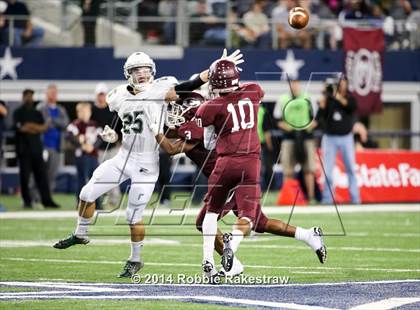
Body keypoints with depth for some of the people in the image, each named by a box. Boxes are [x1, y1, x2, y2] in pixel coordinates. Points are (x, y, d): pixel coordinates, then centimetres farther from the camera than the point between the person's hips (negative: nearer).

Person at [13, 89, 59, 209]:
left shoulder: (37, 113, 16)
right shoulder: (18, 113, 3)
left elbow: (43, 127, 5)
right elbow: (21, 127, -11)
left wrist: (29, 126, -9)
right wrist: (36, 128, -5)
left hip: (36, 148, 4)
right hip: (23, 149, -4)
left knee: (42, 175, -1)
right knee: (24, 176, -4)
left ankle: (47, 200, -3)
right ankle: (27, 201, 2)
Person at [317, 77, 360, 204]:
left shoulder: (349, 98, 5)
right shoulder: (328, 99, 3)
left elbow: (352, 107, -18)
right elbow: (319, 116, -8)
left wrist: (338, 97, -25)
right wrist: (323, 98, -15)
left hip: (346, 137, 0)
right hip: (329, 138, 0)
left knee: (351, 169, 1)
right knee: (327, 171, -3)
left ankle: (355, 199, 4)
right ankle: (327, 199, 2)